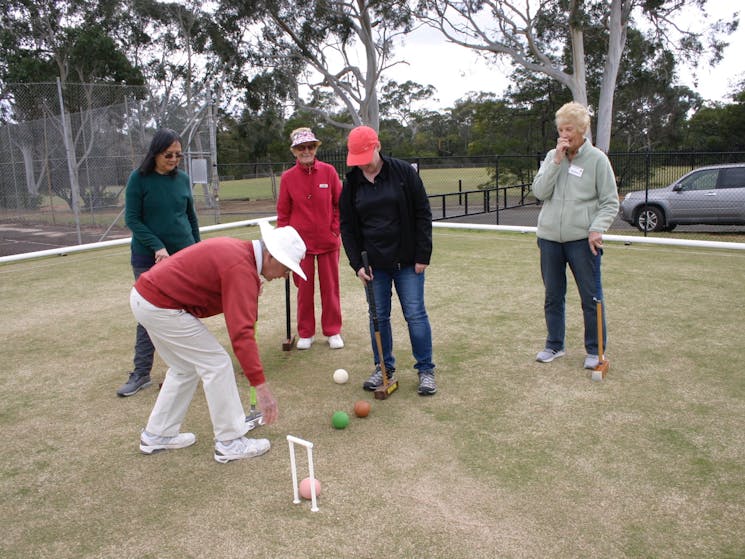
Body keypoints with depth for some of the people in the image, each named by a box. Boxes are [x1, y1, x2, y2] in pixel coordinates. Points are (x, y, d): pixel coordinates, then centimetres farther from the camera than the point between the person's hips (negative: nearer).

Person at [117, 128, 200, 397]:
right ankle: (141, 373, 13)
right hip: (148, 259, -3)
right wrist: (158, 247, -16)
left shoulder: (182, 178, 4)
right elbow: (132, 219, -7)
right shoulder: (139, 178, -6)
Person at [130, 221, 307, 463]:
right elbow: (241, 333, -30)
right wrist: (262, 388, -29)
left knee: (185, 368, 20)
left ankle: (156, 435, 31)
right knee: (216, 364, -3)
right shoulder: (242, 269, -23)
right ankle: (230, 443, 6)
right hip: (160, 307, -10)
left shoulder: (240, 250, 6)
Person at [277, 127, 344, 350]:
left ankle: (333, 331, 22)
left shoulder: (328, 171, -3)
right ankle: (305, 333, 23)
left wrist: (336, 230, -3)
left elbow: (340, 204, 4)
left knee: (330, 287, 8)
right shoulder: (288, 177, -2)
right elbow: (283, 212, 4)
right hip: (300, 242, 0)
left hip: (328, 241, 0)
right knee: (304, 288, 8)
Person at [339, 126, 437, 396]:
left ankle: (426, 370, 14)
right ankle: (384, 368, 24)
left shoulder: (403, 172, -7)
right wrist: (357, 263, -3)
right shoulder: (351, 183, 2)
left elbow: (422, 214, -5)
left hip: (407, 260, -3)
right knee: (378, 316, 9)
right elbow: (347, 227, 6)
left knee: (415, 314, 0)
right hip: (374, 263, 3)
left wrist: (422, 255, -9)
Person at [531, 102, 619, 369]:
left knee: (591, 297, 3)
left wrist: (597, 229, -16)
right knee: (553, 296, 13)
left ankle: (594, 350, 17)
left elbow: (610, 202, -2)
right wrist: (557, 161, -10)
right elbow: (540, 192, -5)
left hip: (582, 239, -4)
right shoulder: (552, 156, 7)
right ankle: (554, 345, 27)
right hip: (549, 238, 4)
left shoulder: (597, 159, -3)